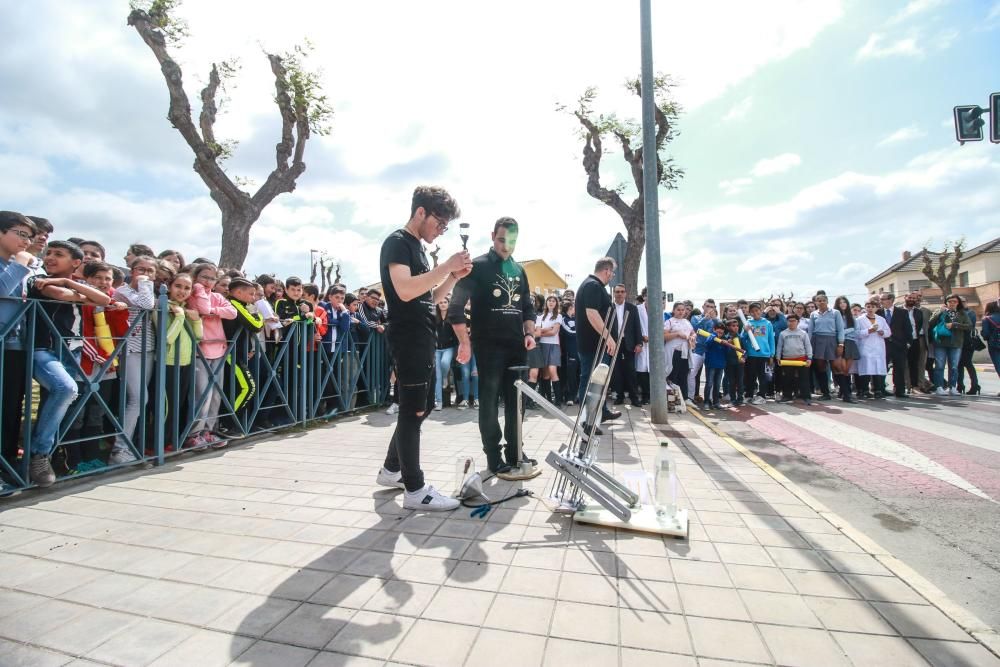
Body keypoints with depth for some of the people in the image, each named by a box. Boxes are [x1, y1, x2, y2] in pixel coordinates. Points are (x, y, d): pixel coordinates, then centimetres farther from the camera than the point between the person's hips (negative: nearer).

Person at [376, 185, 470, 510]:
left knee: (422, 406, 15)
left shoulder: (418, 247, 20)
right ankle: (415, 489, 7)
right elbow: (405, 290, -25)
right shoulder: (397, 242, -9)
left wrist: (454, 277, 6)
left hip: (423, 339, 10)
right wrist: (446, 266, -20)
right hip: (408, 339, -10)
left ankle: (391, 470, 30)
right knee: (413, 410, -4)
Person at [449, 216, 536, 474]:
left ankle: (514, 452, 22)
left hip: (516, 346, 6)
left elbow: (528, 307, 20)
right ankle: (494, 457, 11)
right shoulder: (477, 266, -3)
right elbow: (456, 307, -10)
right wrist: (465, 342, -16)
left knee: (515, 400, 10)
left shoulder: (519, 271, 15)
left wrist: (529, 333, 3)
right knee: (490, 401, 1)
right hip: (489, 346, -5)